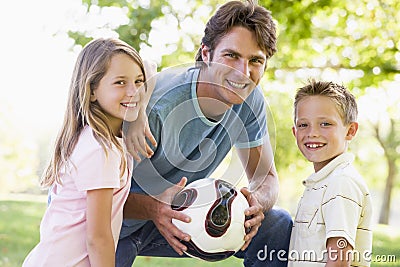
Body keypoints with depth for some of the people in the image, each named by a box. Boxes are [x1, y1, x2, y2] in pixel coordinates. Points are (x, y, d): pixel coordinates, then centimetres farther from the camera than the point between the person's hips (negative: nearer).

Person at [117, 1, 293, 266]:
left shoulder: (251, 100, -11)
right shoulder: (156, 104, -30)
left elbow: (266, 177, -1)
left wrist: (258, 202, -24)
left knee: (280, 227, -4)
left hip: (177, 215, 5)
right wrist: (152, 207, -44)